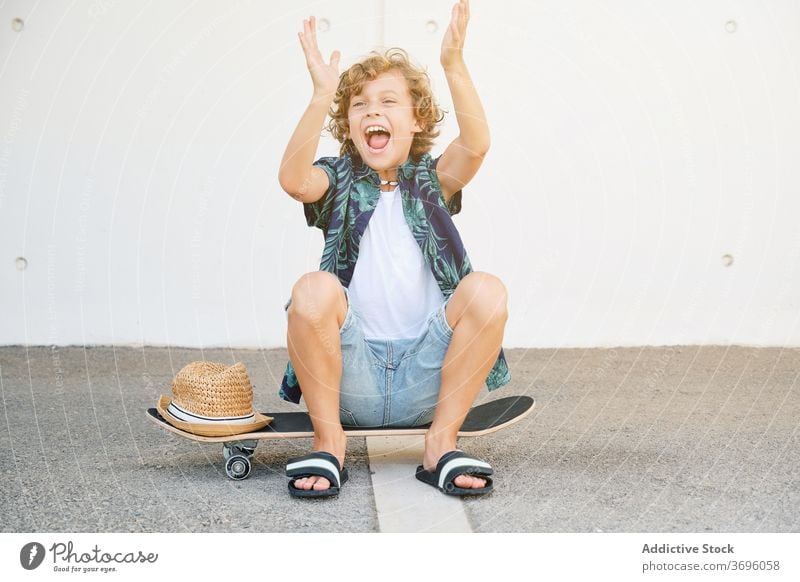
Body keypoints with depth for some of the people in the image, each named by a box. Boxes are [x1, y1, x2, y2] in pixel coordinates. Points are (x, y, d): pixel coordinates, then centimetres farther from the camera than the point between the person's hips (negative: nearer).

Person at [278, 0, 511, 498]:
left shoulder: (431, 181, 10)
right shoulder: (339, 182, 8)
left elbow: (476, 145, -13)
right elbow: (293, 179, -17)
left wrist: (454, 64, -25)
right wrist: (324, 95, -28)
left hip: (426, 379, 1)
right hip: (350, 380, -1)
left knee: (487, 290, -24)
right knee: (314, 289, -29)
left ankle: (442, 442, -13)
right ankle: (329, 442, -13)